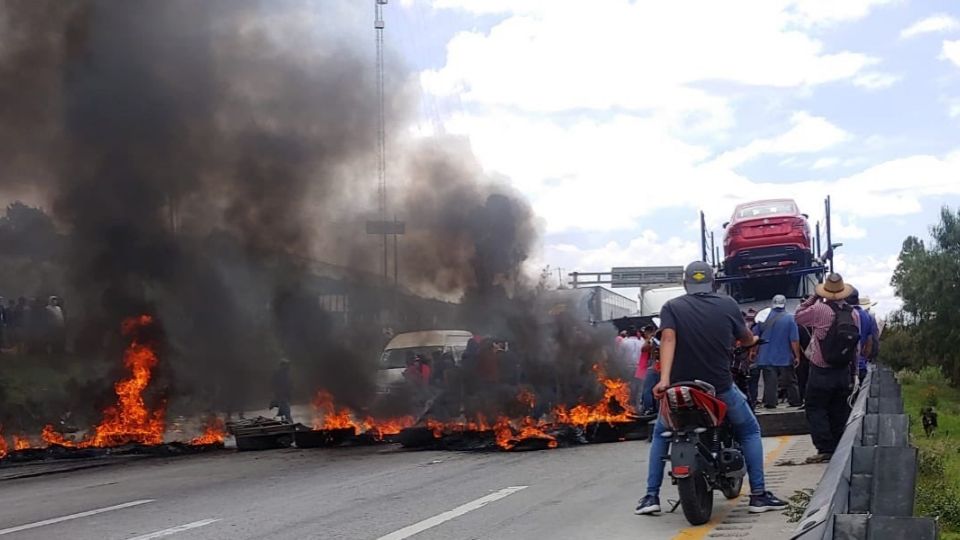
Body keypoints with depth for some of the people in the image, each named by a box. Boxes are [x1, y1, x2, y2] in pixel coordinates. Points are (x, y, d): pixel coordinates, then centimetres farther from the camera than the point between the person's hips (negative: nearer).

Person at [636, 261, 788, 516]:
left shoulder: (672, 307, -1)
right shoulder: (728, 305, 1)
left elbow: (668, 338, -18)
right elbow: (747, 339, 13)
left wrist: (664, 378, -28)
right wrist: (753, 339, 37)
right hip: (720, 387, -1)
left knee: (660, 435, 23)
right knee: (750, 432, 21)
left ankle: (651, 496, 13)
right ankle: (758, 494, 12)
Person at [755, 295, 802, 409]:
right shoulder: (789, 318, -8)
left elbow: (755, 337, 3)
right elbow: (794, 340, -11)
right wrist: (797, 356, -3)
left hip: (767, 358, 1)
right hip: (785, 357, -1)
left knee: (770, 381, 2)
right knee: (790, 381, 11)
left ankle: (770, 402, -1)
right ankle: (795, 401, 17)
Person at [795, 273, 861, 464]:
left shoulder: (820, 310, -17)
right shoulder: (854, 314, 1)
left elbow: (798, 317, 1)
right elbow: (856, 348, 8)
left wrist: (813, 297, 3)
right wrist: (853, 373, 16)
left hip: (821, 373, -5)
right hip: (844, 372, 5)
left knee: (816, 410, 1)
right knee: (839, 412, 12)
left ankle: (825, 449, -7)